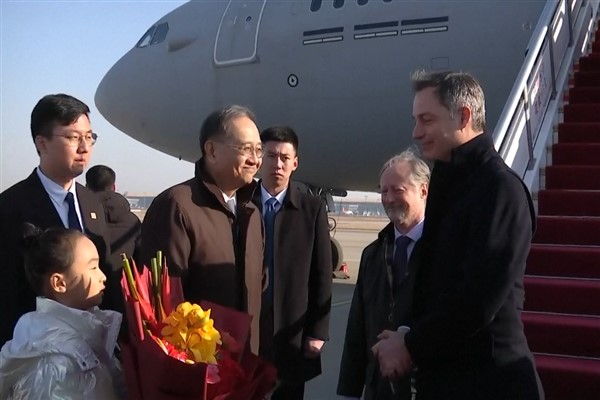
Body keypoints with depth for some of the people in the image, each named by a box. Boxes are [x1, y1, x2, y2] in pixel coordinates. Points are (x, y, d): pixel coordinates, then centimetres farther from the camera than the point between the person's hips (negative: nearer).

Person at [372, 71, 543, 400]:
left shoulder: (499, 187, -17)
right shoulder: (451, 184, 11)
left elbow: (479, 299, -24)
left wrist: (412, 346, -12)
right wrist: (409, 341, -1)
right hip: (443, 374, 8)